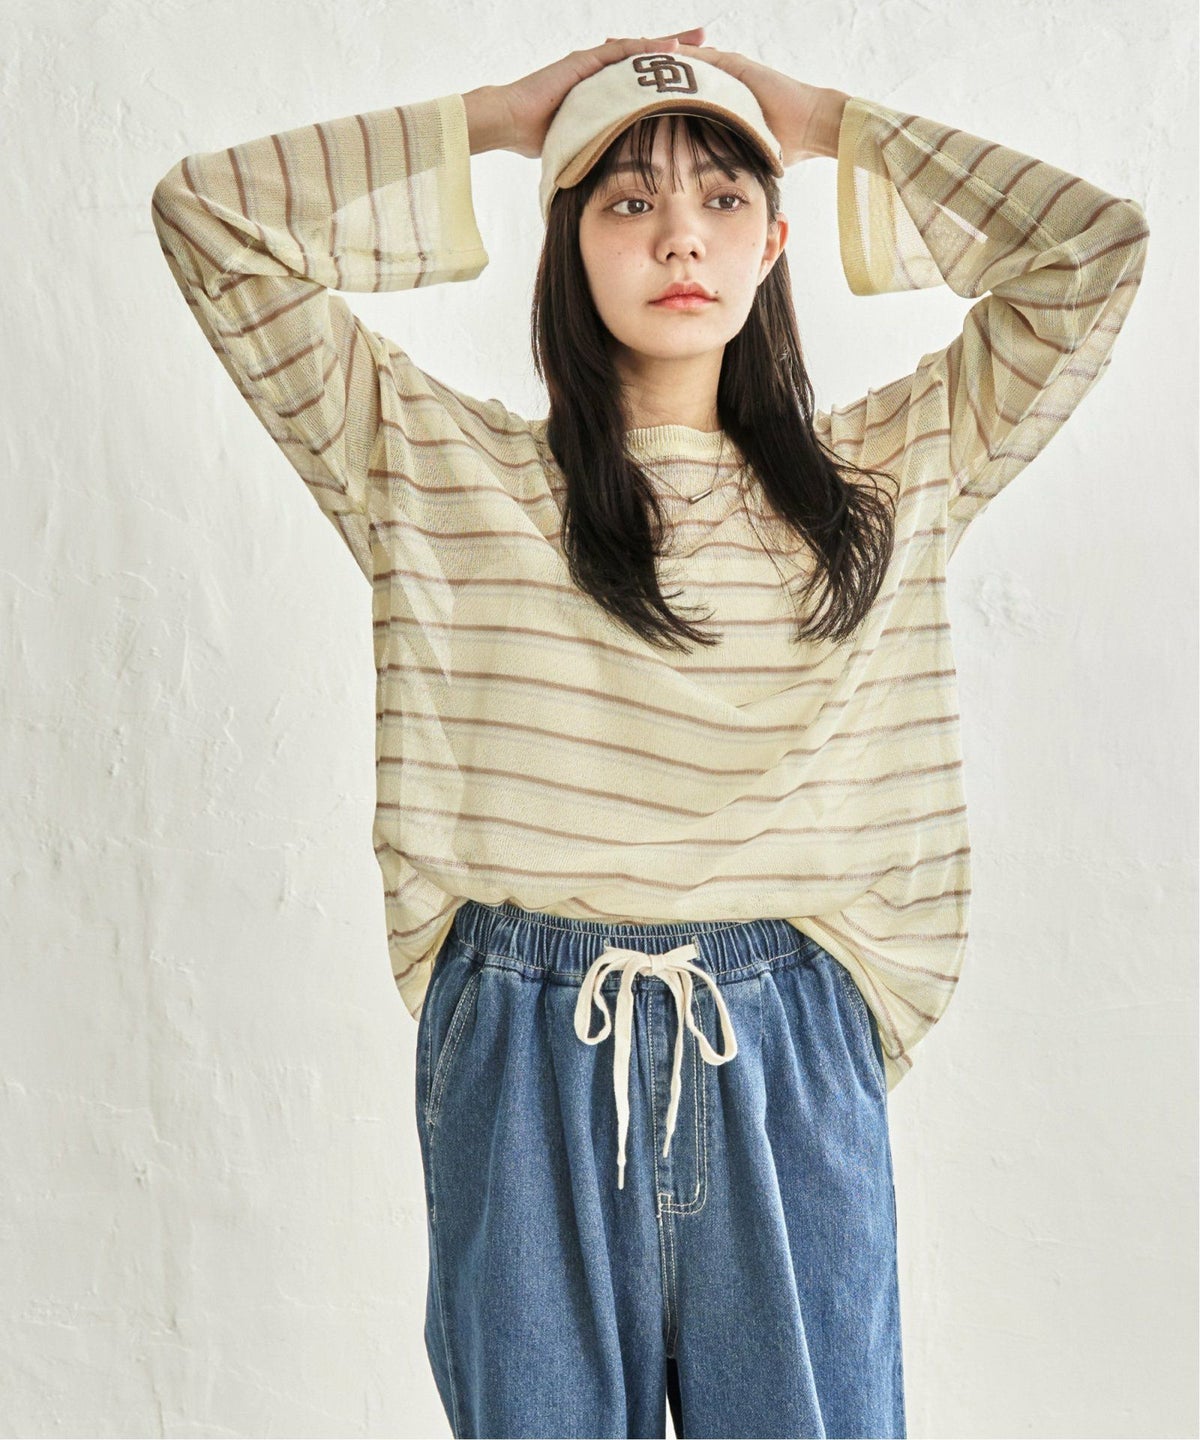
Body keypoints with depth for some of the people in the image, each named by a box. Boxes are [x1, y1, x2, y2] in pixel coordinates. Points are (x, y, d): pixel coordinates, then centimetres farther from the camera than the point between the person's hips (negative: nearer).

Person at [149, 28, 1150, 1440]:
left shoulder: (885, 476, 7)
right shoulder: (434, 467, 3)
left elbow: (1096, 242, 5)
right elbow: (206, 215, 1)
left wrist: (828, 119, 9)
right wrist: (498, 113, 5)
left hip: (793, 1055, 1)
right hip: (524, 1062, 0)